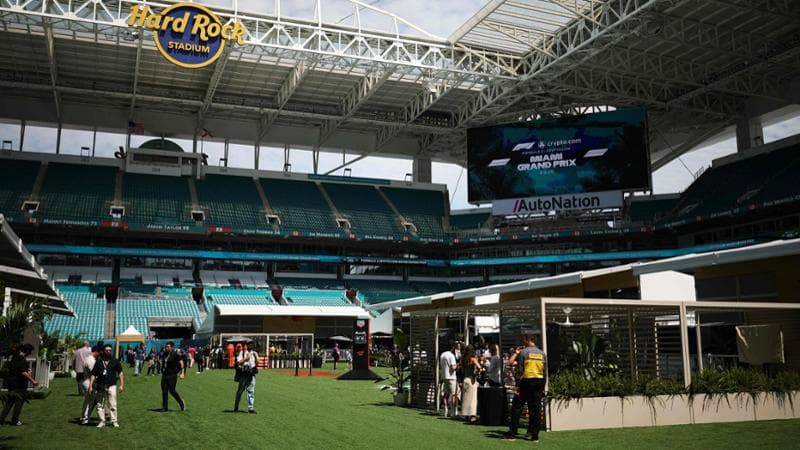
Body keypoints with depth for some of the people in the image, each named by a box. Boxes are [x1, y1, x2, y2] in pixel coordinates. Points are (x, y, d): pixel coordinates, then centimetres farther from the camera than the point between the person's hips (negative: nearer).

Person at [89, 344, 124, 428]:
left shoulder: (115, 361, 6)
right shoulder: (98, 361, 9)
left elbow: (120, 373, 4)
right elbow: (93, 374, 10)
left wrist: (122, 384, -4)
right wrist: (90, 386, 2)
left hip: (111, 386, -2)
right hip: (100, 386, 2)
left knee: (112, 405, -5)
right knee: (100, 405, 6)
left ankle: (114, 421, 2)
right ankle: (102, 421, 16)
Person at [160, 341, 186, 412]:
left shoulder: (175, 354, -10)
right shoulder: (165, 354, 8)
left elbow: (181, 363, -10)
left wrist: (182, 373, -17)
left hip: (172, 375, -6)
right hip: (164, 374, 6)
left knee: (172, 390, -5)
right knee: (164, 391, 4)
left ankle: (181, 403, 15)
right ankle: (165, 407, 12)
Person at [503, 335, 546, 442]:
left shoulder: (523, 352, -5)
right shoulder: (542, 353, 8)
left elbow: (519, 370, -8)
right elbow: (545, 371, 10)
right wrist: (542, 386, 15)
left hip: (526, 381, -4)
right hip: (539, 382, 4)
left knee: (517, 407, 4)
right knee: (536, 408, 6)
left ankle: (512, 433, 4)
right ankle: (535, 434, 4)